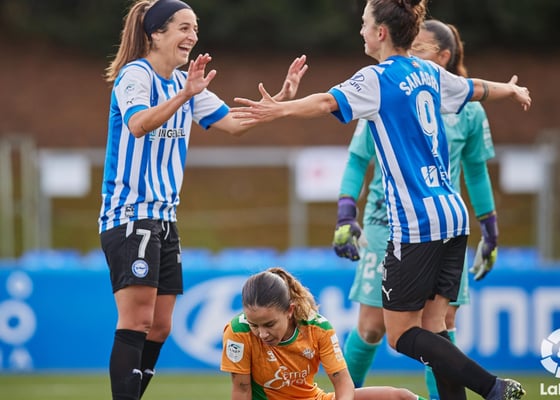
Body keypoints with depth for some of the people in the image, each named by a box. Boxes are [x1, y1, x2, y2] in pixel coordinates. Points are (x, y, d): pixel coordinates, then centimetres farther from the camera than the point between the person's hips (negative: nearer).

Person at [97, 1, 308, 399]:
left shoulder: (185, 82, 12)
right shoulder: (135, 74, -13)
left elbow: (235, 123, 13)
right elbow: (138, 125, -32)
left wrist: (280, 97, 0)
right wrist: (184, 95, -44)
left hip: (164, 217, 9)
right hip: (129, 214, -9)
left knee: (159, 327, 7)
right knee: (136, 321, -16)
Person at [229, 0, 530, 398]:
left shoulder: (377, 79, -8)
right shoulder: (429, 73, 13)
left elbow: (329, 101, -27)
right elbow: (477, 88, 32)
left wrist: (278, 110, -40)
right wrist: (513, 90, 53)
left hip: (416, 223, -8)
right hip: (453, 214, 8)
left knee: (401, 335, -2)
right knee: (433, 325, 9)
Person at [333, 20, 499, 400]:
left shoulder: (467, 110, 0)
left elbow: (476, 171, 12)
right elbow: (357, 161, 3)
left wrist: (490, 232, 16)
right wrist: (346, 217, -6)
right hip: (386, 224, -1)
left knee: (443, 324, -1)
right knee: (372, 326, -1)